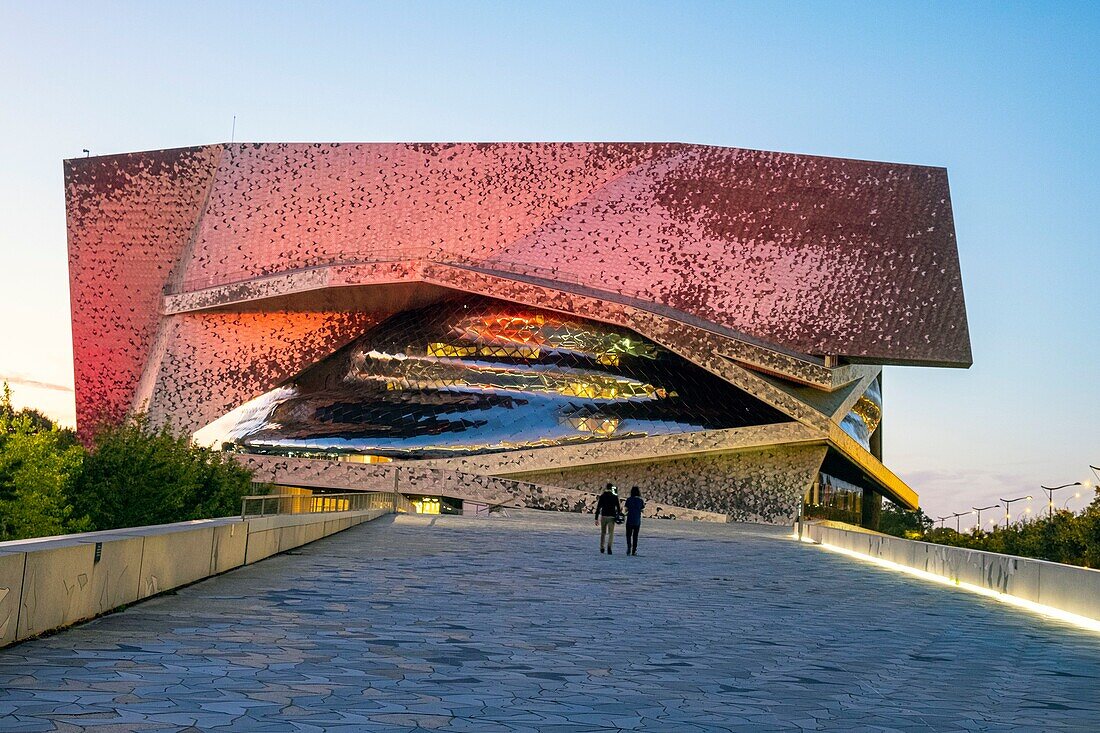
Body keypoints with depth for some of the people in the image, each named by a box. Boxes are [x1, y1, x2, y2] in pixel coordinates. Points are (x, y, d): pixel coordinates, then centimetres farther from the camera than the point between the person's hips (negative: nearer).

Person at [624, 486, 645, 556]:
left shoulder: (629, 500, -4)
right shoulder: (641, 500, -1)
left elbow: (626, 509, -5)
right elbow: (642, 509, 1)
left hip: (630, 519, -2)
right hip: (638, 520, 2)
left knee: (628, 535, 7)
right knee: (635, 535, 10)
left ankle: (629, 547, -14)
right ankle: (634, 550, 8)